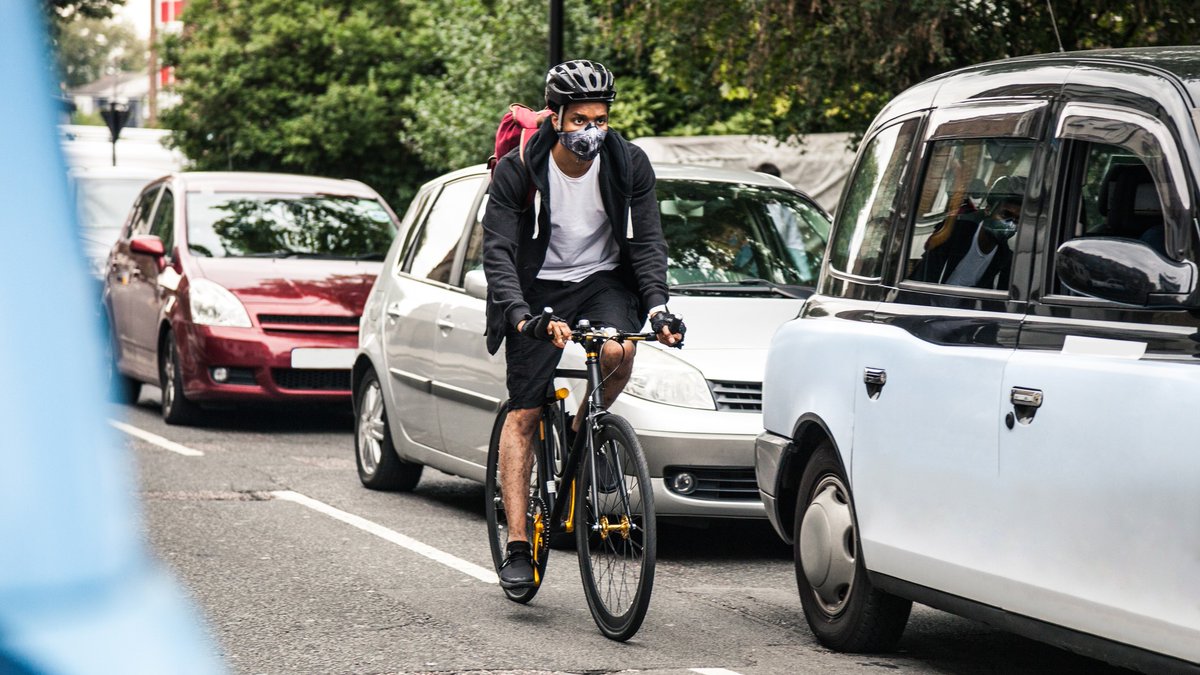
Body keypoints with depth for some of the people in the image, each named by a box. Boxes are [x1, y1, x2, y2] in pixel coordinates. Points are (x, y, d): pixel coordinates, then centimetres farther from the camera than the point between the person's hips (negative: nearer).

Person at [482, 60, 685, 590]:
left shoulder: (629, 165, -11)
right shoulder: (518, 170, -17)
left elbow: (647, 242, -9)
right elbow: (497, 251, -20)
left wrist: (656, 304, -25)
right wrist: (520, 315, -36)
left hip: (604, 280, 1)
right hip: (539, 287, -1)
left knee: (619, 352, -31)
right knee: (523, 413, -7)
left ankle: (581, 434, 0)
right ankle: (517, 544, -4)